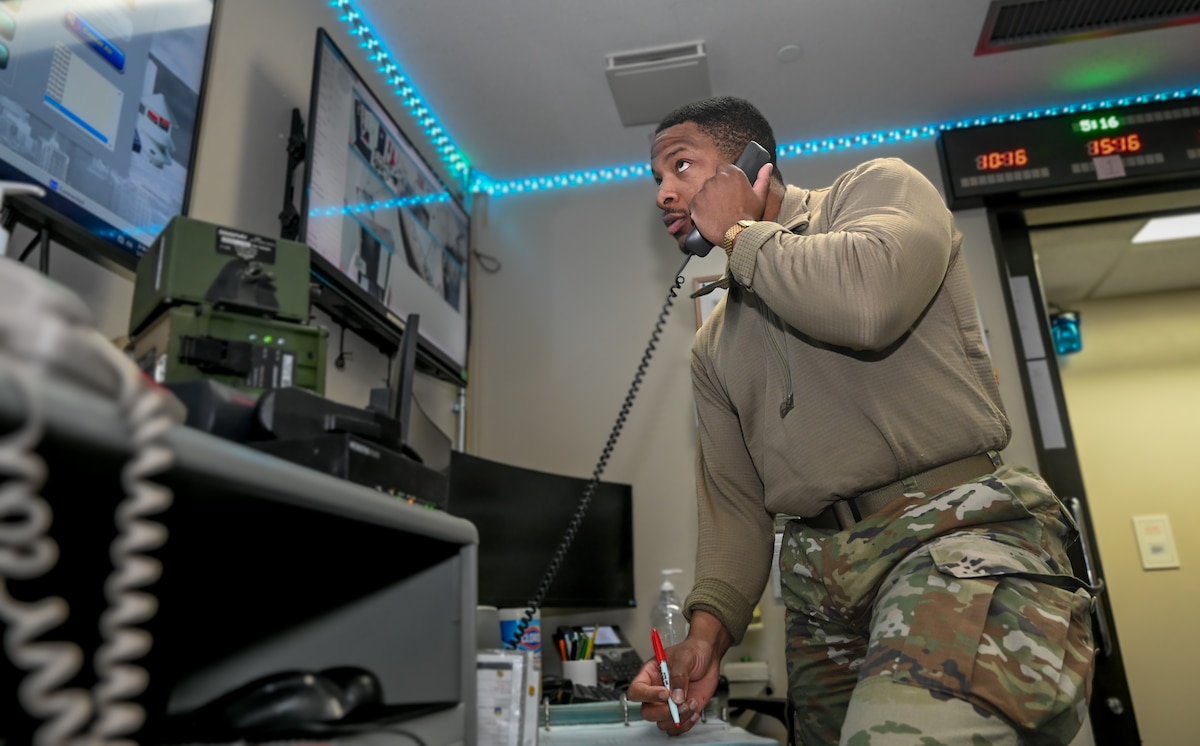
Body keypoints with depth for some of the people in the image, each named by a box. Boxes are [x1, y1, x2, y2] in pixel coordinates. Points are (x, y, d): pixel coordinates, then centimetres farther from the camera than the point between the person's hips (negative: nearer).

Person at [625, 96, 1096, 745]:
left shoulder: (879, 187, 4)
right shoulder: (713, 343, 18)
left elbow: (867, 299, -20)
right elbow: (734, 500, 13)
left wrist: (737, 232, -4)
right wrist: (707, 627, -3)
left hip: (955, 532, -6)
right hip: (822, 581, 6)